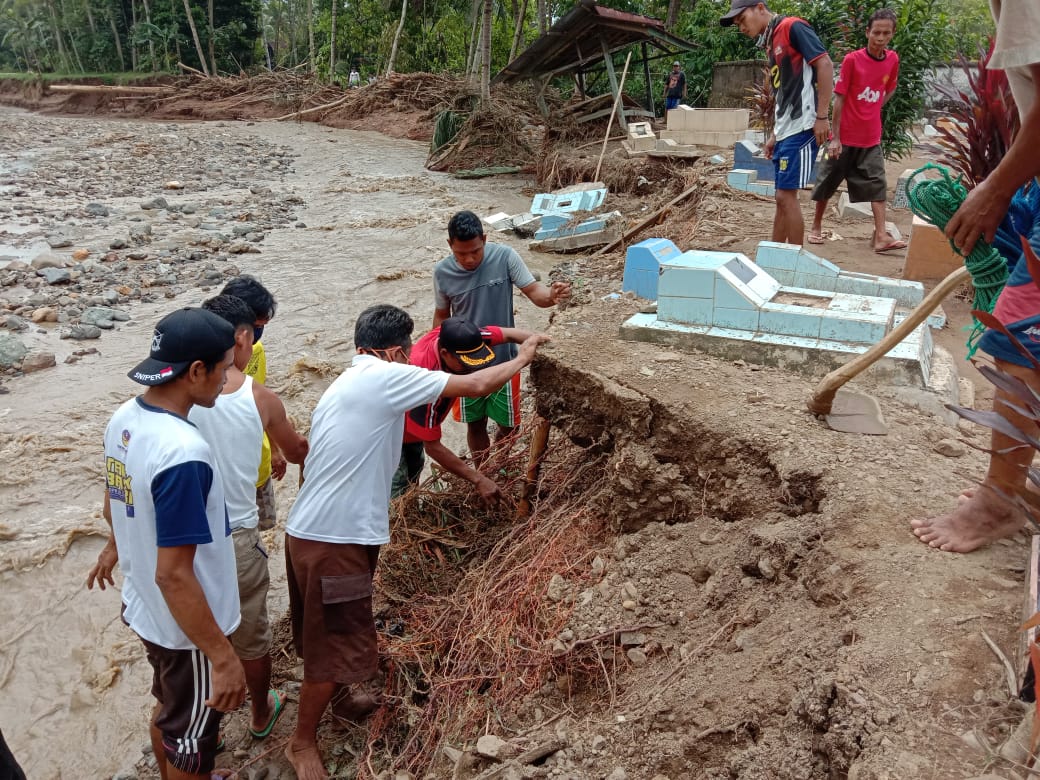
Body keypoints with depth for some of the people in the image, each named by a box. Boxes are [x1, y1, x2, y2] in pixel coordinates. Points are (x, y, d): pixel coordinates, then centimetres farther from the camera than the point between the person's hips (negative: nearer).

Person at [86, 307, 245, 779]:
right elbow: (174, 575, -31)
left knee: (168, 709, 30)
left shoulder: (123, 419, -6)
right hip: (185, 627, -8)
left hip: (143, 610, 8)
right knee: (189, 741, 16)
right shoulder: (183, 453, -35)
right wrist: (223, 658, -25)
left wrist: (115, 547, 33)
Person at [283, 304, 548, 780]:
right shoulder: (385, 377, -15)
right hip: (333, 541, -9)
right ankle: (302, 742, 24)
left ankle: (341, 699, 48)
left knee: (329, 632, 27)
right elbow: (474, 386, -12)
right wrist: (523, 357, 4)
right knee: (336, 642, 6)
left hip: (309, 531, 9)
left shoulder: (343, 386, 14)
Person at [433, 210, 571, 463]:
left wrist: (552, 295, -40)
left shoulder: (504, 257, -16)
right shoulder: (442, 272, -11)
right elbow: (441, 315, 3)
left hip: (503, 360, -1)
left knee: (508, 424, 12)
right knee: (475, 424, 16)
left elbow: (533, 290, -16)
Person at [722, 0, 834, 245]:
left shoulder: (793, 27, -7)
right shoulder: (770, 43, 18)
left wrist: (821, 116, -17)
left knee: (786, 196, -8)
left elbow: (825, 65, -14)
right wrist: (774, 135, 18)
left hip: (802, 128, -9)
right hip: (785, 132, 9)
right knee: (782, 198, 11)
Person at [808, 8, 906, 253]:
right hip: (844, 136, -4)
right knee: (827, 181, 7)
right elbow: (839, 99, -12)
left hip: (871, 138, 4)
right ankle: (816, 226, 25)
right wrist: (834, 138, -14)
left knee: (877, 183, -4)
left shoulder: (893, 60, 1)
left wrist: (872, 111, 8)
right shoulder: (852, 59, -12)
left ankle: (881, 236, -7)